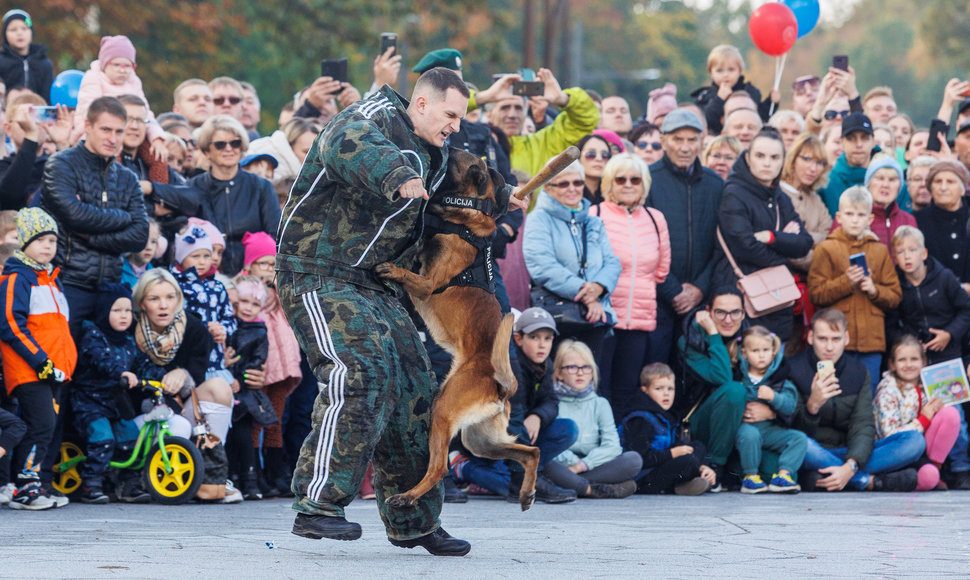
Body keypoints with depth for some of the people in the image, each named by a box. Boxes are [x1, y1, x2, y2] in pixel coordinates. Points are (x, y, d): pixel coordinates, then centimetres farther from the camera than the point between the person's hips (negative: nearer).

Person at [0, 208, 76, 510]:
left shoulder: (51, 279, 22)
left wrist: (67, 363, 20)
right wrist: (40, 361, -19)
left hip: (52, 372, 9)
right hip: (28, 371, -9)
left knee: (46, 427, 8)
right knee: (41, 425, -17)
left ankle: (30, 485, 14)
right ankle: (25, 488, -15)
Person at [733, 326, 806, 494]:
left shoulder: (779, 378, 7)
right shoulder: (737, 376, 3)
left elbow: (790, 407, -5)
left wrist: (773, 397, -22)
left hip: (771, 430, 3)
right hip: (745, 425, -3)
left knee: (799, 438, -15)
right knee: (750, 434, -36)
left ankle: (783, 474, -21)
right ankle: (750, 476, -21)